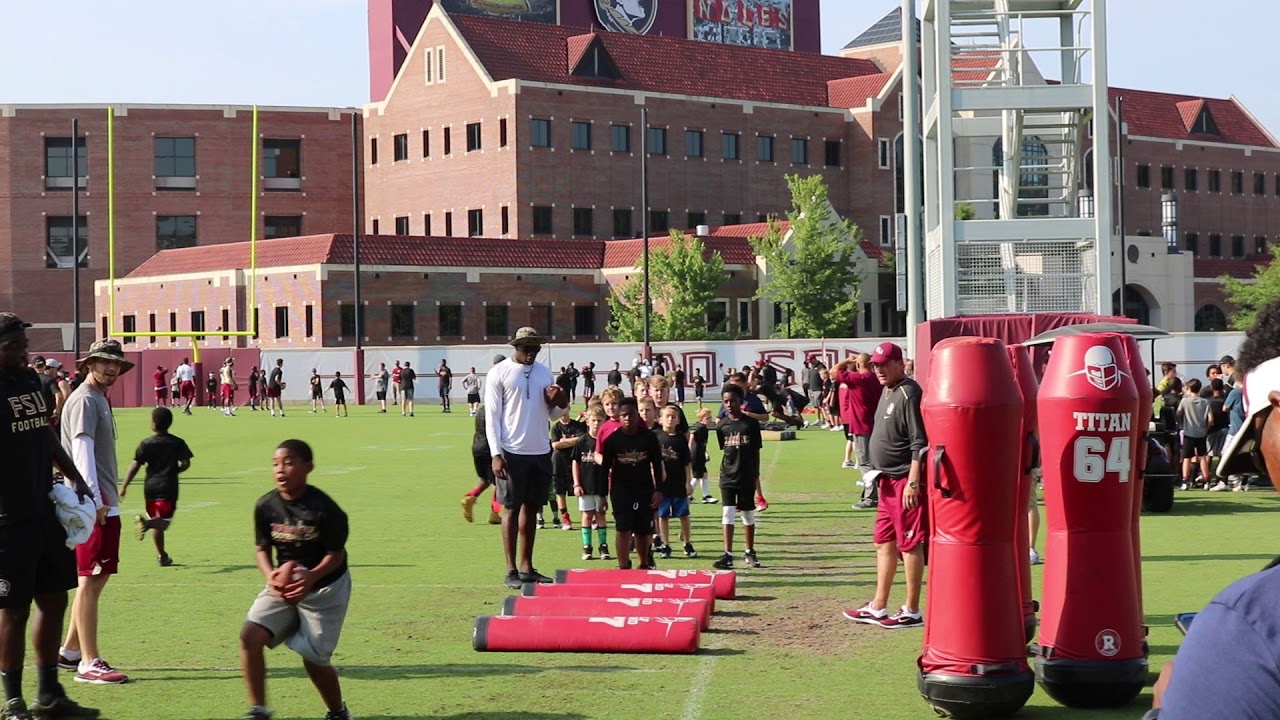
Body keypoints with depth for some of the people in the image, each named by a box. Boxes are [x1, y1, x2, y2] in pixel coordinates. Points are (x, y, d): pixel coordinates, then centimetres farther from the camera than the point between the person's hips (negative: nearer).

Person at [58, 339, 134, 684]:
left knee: (98, 577, 15)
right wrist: (95, 500, -26)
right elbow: (82, 451, -20)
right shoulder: (84, 400, -10)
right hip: (93, 505, -10)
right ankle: (89, 663, -9)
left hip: (105, 503, 10)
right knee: (90, 580, -9)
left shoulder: (100, 399, 20)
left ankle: (71, 651, 24)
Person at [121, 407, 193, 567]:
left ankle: (162, 556, 17)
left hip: (151, 486, 2)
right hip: (169, 488, -2)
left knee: (157, 523, 14)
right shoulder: (178, 443, -1)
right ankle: (148, 522, -37)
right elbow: (185, 464, -8)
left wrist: (124, 487, -3)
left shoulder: (146, 444, 0)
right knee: (163, 522, -4)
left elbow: (135, 466, -5)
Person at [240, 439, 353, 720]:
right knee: (250, 635, -15)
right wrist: (271, 576, -21)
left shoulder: (324, 508, -22)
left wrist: (311, 577, -33)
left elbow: (336, 554, -15)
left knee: (313, 657, 2)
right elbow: (263, 549, 1)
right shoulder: (265, 506, -9)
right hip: (283, 584, 4)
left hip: (325, 586, -4)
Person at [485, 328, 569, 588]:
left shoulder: (544, 372, 11)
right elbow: (492, 416, -6)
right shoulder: (500, 373, -4)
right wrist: (496, 454, -13)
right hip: (512, 451, -5)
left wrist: (560, 403, -8)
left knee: (531, 507, 9)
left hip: (540, 450, 5)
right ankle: (511, 571, 2)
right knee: (511, 508, -1)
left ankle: (526, 567, 16)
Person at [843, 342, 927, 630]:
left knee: (909, 544, -4)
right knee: (884, 543, 15)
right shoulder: (887, 392, 15)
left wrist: (912, 482, -25)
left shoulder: (909, 393, -15)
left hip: (905, 481, -10)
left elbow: (919, 443, -20)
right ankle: (878, 607, 23)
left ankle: (912, 612, 2)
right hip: (887, 481, 10)